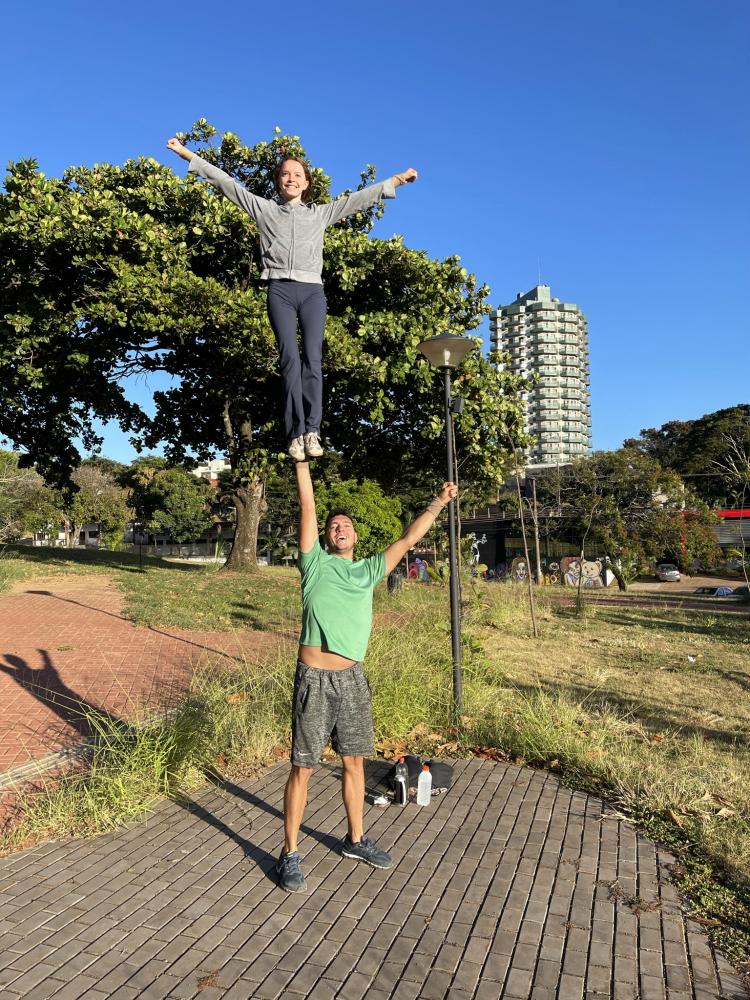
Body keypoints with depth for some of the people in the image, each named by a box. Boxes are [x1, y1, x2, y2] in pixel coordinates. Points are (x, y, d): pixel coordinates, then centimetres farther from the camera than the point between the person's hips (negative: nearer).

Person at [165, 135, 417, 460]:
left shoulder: (321, 213, 23)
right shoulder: (264, 208, 20)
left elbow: (359, 198, 26)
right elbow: (225, 182, 20)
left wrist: (397, 179, 27)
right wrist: (186, 153, 19)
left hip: (312, 290, 1)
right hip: (280, 289, -1)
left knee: (312, 359, -14)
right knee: (290, 359, -15)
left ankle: (312, 431, -19)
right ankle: (295, 435, -19)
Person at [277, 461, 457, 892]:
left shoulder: (369, 570, 11)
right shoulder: (316, 563, 1)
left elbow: (408, 539, 15)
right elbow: (308, 508, -1)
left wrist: (439, 503, 16)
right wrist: (302, 462, -1)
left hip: (353, 678, 4)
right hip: (315, 679, -4)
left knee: (355, 761, 17)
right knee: (303, 767, 4)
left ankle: (356, 839, 36)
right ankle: (290, 854, 20)